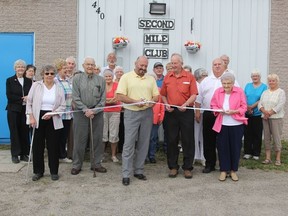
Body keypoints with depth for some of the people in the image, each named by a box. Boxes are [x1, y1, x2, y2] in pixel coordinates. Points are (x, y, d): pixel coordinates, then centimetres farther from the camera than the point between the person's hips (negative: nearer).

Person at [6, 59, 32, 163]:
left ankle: (24, 154, 11)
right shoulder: (10, 80, 3)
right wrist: (22, 99, -13)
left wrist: (28, 99, -17)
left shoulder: (29, 81, 9)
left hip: (25, 110, 2)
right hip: (14, 110, -2)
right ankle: (15, 155, 9)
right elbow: (9, 96, -7)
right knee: (14, 132, 2)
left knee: (25, 132, 3)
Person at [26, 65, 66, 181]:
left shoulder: (59, 89, 3)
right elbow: (29, 102, 3)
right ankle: (38, 171, 19)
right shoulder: (36, 85, 1)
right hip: (37, 119, 0)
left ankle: (54, 171, 17)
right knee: (37, 145, 5)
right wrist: (31, 117, -6)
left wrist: (52, 113, -14)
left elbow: (62, 106, 1)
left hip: (53, 120, 0)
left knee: (53, 146, 4)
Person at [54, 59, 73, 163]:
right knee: (58, 136, 2)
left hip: (68, 113, 7)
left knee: (65, 135, 12)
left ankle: (63, 156, 22)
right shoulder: (55, 81, -10)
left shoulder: (68, 80, 12)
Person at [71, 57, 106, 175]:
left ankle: (96, 163, 19)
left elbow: (103, 98, 1)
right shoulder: (77, 78, 2)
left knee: (97, 139, 6)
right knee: (79, 140, 3)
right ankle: (77, 165, 14)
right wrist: (85, 110, -13)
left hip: (97, 112, 2)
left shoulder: (101, 80, 5)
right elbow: (75, 97, -4)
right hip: (81, 112, -2)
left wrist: (94, 110, -10)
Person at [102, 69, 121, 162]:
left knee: (114, 134, 1)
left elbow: (116, 99, -6)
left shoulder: (116, 85, 2)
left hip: (115, 112, -1)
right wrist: (111, 100, -10)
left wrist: (105, 100, -8)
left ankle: (113, 155, 13)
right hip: (103, 112, 1)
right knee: (103, 134, 0)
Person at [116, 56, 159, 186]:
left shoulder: (151, 79, 11)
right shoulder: (126, 77, -2)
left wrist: (152, 101, -12)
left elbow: (156, 96, 11)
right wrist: (135, 102, -20)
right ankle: (126, 174, 3)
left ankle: (139, 171, 21)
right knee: (129, 144, -3)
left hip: (147, 113, 4)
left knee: (143, 144, 9)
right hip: (131, 113, -4)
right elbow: (120, 96, -9)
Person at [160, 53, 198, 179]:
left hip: (186, 111, -2)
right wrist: (166, 104, -4)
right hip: (171, 112, 3)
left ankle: (187, 167, 15)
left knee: (188, 140, 3)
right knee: (172, 140, 8)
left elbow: (194, 95, -6)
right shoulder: (167, 77, 7)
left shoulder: (189, 77, -1)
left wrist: (185, 104, -20)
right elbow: (163, 94, 13)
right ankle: (173, 167, 20)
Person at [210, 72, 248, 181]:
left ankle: (233, 170, 20)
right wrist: (218, 110, -12)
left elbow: (244, 107, -2)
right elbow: (213, 105, 9)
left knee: (235, 147, 6)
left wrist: (234, 111, -19)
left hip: (236, 124, -1)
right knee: (222, 147, 4)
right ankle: (223, 170, 17)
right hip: (222, 124, 1)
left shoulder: (239, 91, -3)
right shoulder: (217, 92, 2)